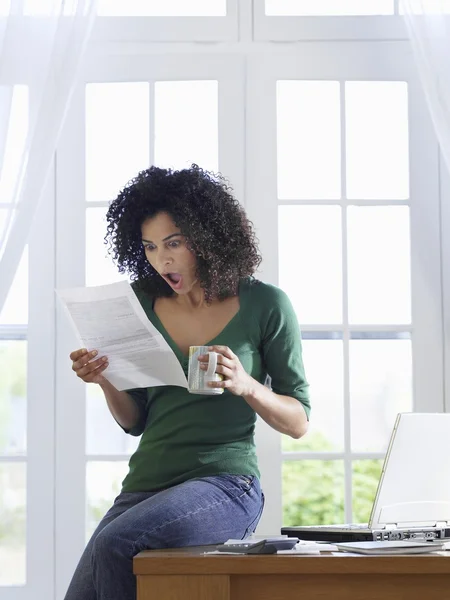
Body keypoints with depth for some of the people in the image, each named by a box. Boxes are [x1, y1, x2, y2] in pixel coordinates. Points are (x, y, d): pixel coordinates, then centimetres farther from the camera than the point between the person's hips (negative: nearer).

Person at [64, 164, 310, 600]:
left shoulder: (265, 305, 0)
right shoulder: (144, 304, 11)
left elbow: (299, 422, 2)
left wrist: (246, 385, -16)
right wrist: (105, 381, -3)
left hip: (224, 482, -4)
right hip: (146, 482, 4)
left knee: (114, 545, -29)